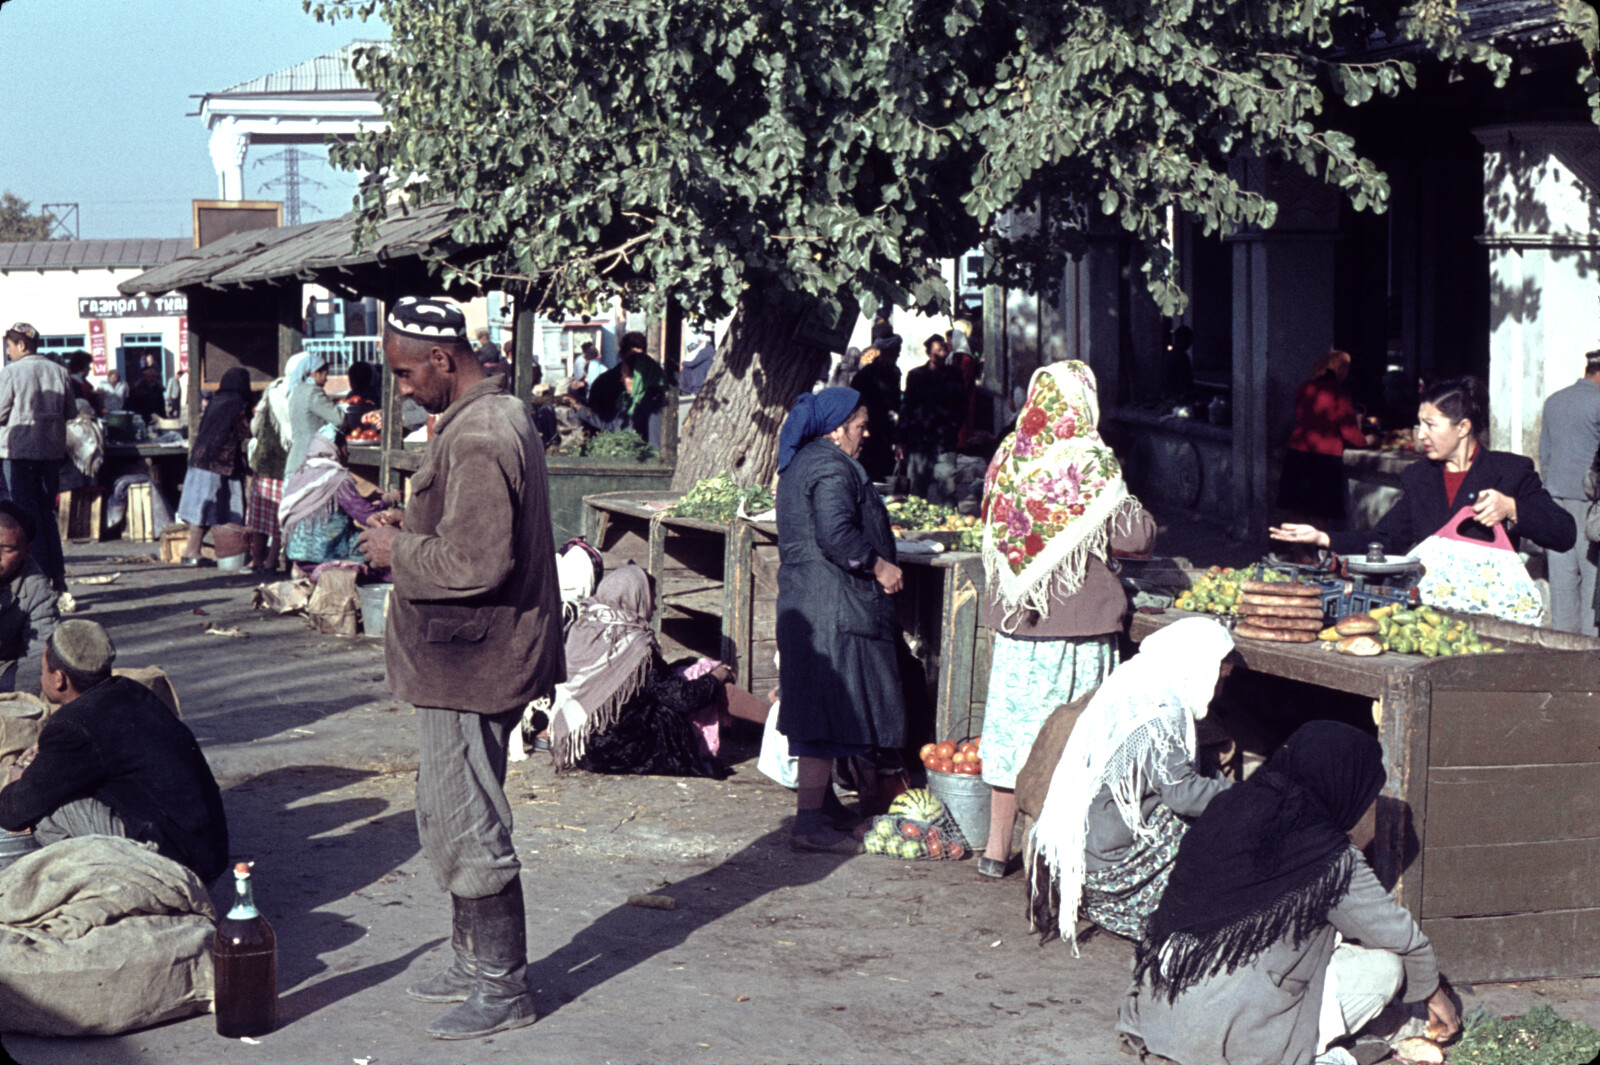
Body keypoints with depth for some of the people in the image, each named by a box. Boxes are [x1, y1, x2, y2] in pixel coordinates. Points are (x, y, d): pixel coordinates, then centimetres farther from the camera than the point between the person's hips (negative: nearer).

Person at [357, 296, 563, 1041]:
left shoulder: (477, 440, -22)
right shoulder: (502, 417, 12)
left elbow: (475, 562, -28)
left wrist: (401, 551, -14)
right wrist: (413, 529, 12)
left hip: (468, 664, -11)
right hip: (468, 659, 11)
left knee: (468, 826, -3)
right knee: (453, 820, 19)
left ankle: (503, 988, 6)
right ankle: (474, 963, 30)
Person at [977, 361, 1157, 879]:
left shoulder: (1007, 459, 1)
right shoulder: (1089, 464, -13)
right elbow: (1137, 534, -11)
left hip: (1016, 620, 4)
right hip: (1079, 622, -4)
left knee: (1012, 727, 12)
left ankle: (997, 848, 20)